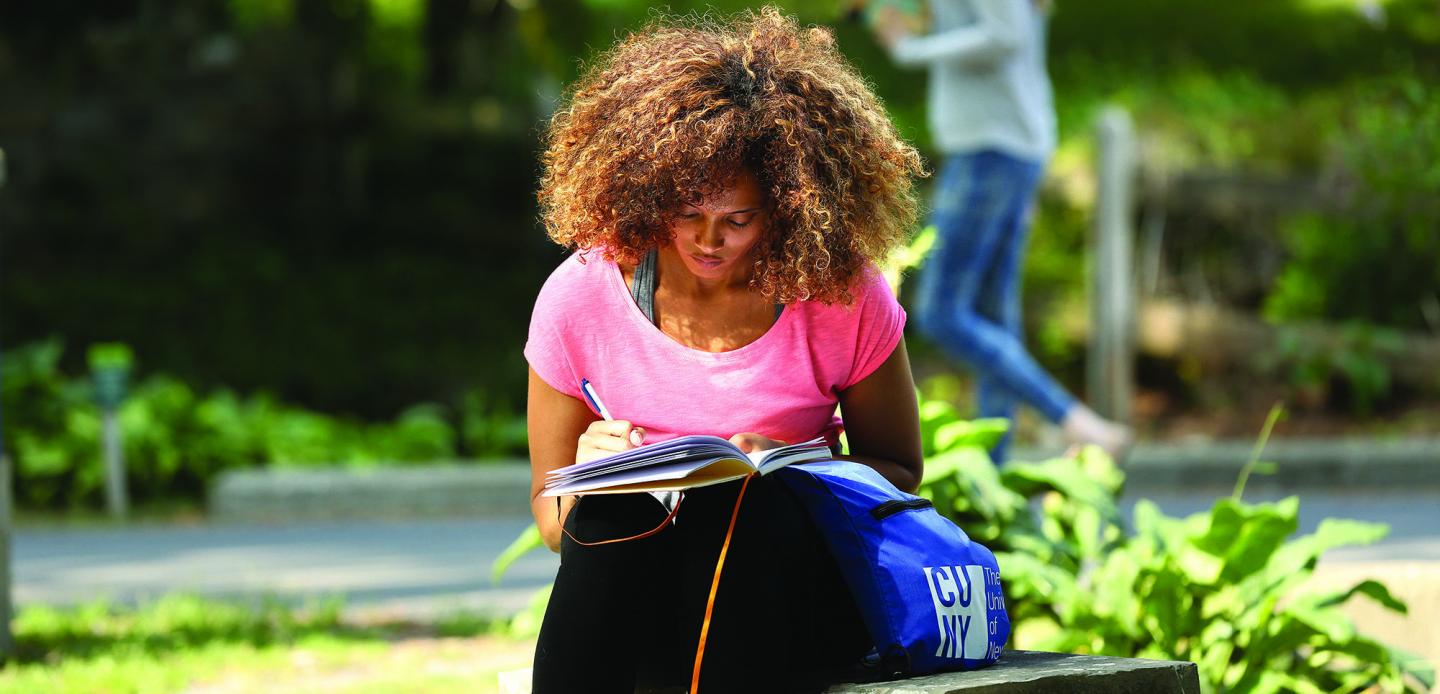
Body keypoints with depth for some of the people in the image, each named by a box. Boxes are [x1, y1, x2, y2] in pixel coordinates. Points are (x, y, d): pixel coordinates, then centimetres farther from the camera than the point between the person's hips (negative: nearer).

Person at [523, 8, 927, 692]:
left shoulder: (843, 297, -4)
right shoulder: (580, 296, -1)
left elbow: (896, 469, 10)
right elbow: (552, 513, 8)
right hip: (629, 610, 1)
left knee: (743, 502, -35)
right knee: (611, 511, -35)